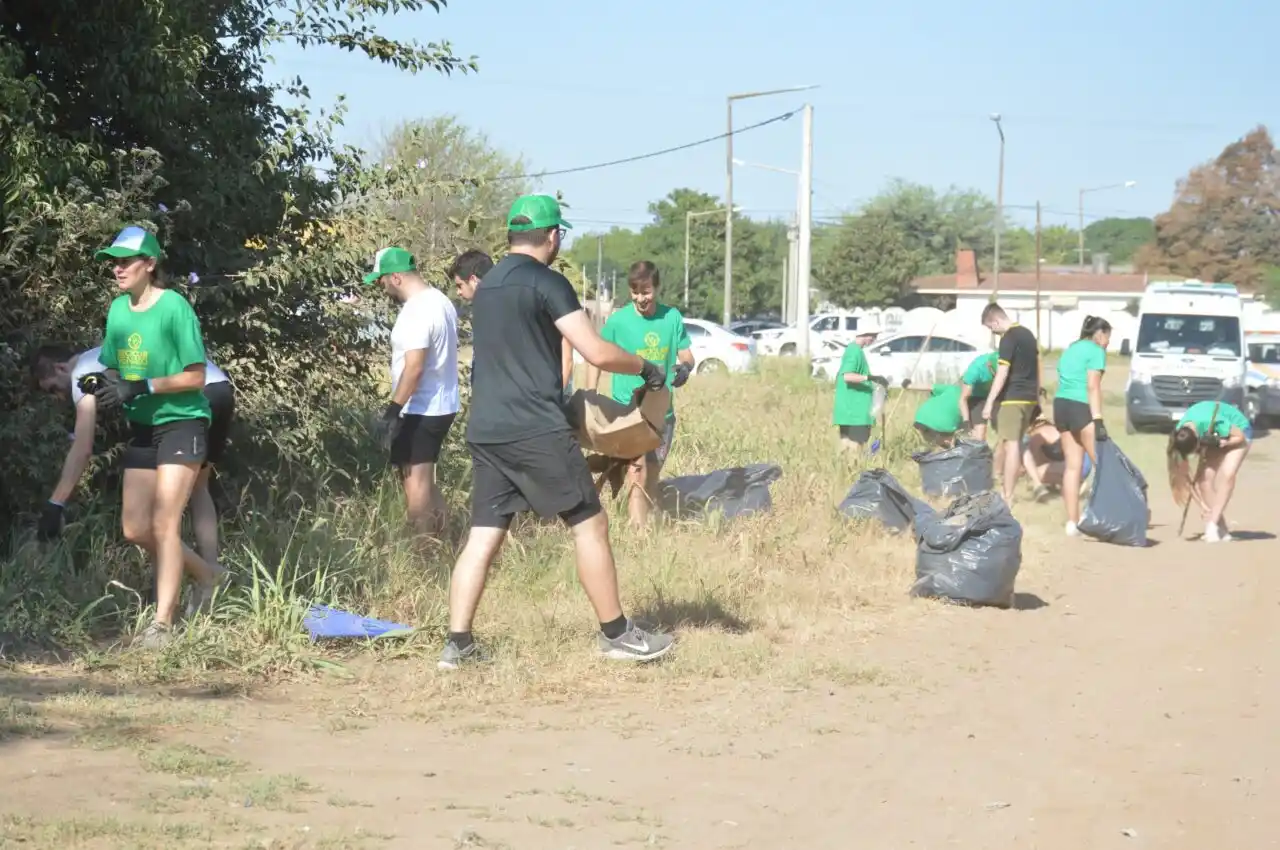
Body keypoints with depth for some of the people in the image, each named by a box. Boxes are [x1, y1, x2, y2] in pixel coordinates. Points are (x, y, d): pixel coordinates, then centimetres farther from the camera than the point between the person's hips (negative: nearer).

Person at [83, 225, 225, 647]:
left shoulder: (174, 308, -15)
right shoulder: (118, 309, 5)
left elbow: (195, 377, -15)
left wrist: (142, 387, -24)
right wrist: (108, 385, -8)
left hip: (181, 424, -7)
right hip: (142, 428, 7)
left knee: (164, 523, -12)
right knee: (135, 529, 6)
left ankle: (163, 622, -6)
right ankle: (206, 574, 28)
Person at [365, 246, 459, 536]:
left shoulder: (416, 311, -21)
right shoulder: (439, 300, 11)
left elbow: (414, 367, -27)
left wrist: (393, 409, -26)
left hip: (421, 410, -10)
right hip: (441, 404, 10)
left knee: (416, 485, -3)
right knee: (424, 481, 20)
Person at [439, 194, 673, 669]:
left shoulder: (486, 287, 17)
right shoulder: (548, 283, -8)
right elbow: (597, 353, -13)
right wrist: (644, 368, 2)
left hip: (485, 429, 8)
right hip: (536, 429, -8)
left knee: (484, 536, 6)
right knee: (589, 525, 3)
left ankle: (457, 644, 0)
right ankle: (615, 635, 8)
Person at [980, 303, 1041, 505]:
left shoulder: (1008, 339, -14)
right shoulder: (1027, 334, 13)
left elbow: (1002, 374, -20)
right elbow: (1036, 366, 20)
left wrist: (989, 402, -19)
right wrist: (1037, 393, 28)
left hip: (1012, 398, -9)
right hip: (1029, 397, 9)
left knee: (1011, 445, -6)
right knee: (1016, 442, 16)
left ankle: (1008, 497, -6)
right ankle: (1009, 488, 21)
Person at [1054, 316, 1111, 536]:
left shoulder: (1070, 350, 22)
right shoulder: (1096, 351, -2)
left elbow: (1064, 382, 15)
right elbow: (1093, 387, -12)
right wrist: (1098, 420, -17)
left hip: (1061, 405, 8)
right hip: (1081, 407, -8)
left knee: (1073, 466, 8)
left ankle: (1072, 523, 6)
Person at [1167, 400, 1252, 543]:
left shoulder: (1213, 422, -41)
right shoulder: (1181, 435, -27)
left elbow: (1241, 437, -23)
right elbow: (1184, 475, -19)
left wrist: (1221, 444, -38)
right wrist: (1201, 504, -21)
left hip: (1238, 430, -4)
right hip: (1215, 438, 5)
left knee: (1227, 475, -27)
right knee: (1204, 477, -16)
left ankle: (1212, 526, -26)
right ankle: (1221, 530, -11)